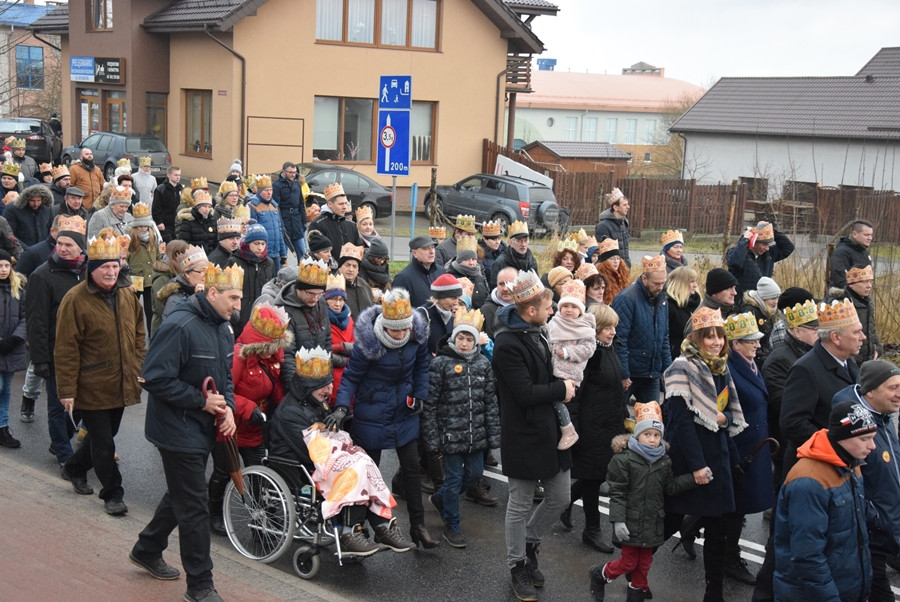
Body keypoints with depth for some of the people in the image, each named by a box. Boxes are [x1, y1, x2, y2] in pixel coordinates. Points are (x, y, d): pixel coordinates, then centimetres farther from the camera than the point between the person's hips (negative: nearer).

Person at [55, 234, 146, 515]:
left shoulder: (127, 295, 4)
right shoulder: (75, 300, -15)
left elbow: (139, 335, 16)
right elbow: (66, 350, -13)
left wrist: (139, 368, 10)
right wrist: (67, 390, -14)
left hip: (122, 384, 6)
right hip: (92, 386, -6)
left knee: (106, 433, 20)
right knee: (103, 443, 1)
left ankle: (75, 467, 45)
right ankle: (113, 494, 15)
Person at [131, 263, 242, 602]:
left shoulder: (223, 329, 7)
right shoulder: (181, 327, -22)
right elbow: (155, 379, -24)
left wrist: (228, 407, -2)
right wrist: (201, 401, -21)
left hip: (203, 430, 9)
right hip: (178, 430, -9)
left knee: (182, 495, 22)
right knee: (194, 506, -3)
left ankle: (147, 551, 43)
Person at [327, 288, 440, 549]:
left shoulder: (418, 335, -12)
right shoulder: (367, 342, -25)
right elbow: (351, 377, -16)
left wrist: (419, 395, 0)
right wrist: (341, 407, -29)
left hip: (404, 411, 4)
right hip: (372, 414, -3)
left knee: (412, 468, 5)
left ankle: (418, 527, 14)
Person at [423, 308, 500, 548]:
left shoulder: (483, 363, 3)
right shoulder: (440, 363, -10)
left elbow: (491, 401, 6)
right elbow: (429, 404, -9)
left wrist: (494, 434, 4)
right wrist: (432, 439, -11)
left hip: (476, 435, 5)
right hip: (451, 435, -5)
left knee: (475, 473, 14)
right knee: (454, 478, 4)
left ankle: (440, 498, 39)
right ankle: (451, 526, 22)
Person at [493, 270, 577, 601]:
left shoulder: (535, 334, 8)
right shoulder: (507, 344, -20)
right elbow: (525, 393, -23)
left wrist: (560, 383, 3)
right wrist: (561, 389, -11)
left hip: (549, 430, 8)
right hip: (523, 434, -8)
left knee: (559, 498, 12)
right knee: (521, 503, 6)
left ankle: (529, 543, 35)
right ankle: (518, 567, 22)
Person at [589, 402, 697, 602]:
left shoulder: (664, 461, 5)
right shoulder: (624, 459, -13)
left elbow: (671, 487, 4)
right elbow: (617, 493, -13)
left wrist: (694, 478, -7)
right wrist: (618, 520, -18)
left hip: (652, 523, 5)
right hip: (631, 523, -5)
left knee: (644, 563, 14)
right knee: (629, 562, 3)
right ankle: (599, 574, 27)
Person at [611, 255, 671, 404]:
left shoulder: (662, 299, 8)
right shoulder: (626, 299, -15)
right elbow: (619, 339, -17)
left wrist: (667, 368, 10)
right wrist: (623, 375, -18)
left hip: (653, 374, 6)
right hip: (630, 373, -6)